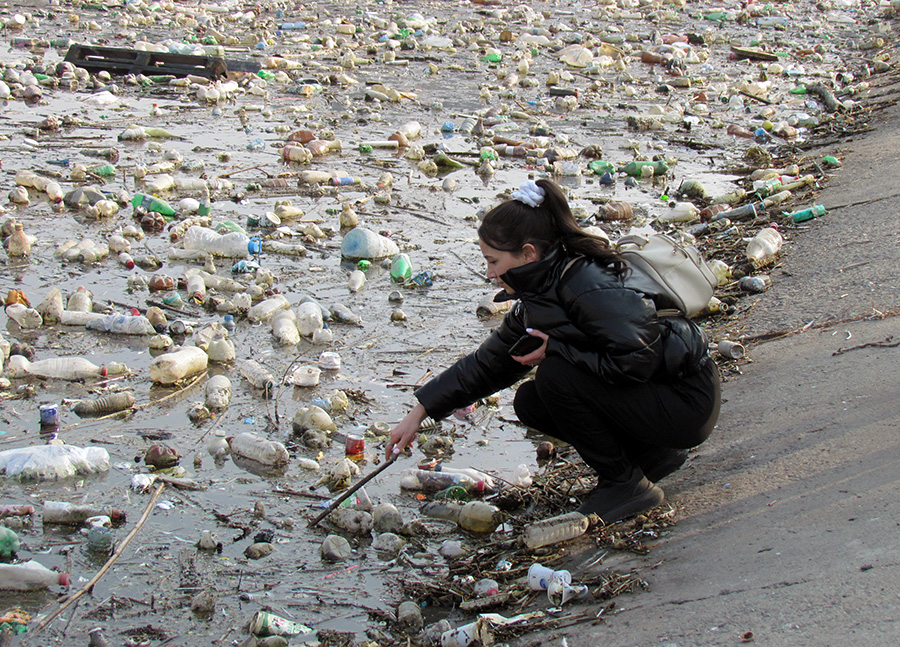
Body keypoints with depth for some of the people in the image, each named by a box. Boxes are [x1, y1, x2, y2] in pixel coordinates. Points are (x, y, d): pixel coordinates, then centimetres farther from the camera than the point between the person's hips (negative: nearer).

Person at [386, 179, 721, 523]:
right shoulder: (539, 295, 4)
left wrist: (556, 350, -21)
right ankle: (650, 454, 10)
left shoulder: (589, 288, -25)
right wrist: (419, 412, 9)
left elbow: (636, 360, -31)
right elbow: (488, 363, 11)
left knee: (557, 376, -22)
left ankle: (625, 484, -7)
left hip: (687, 402, -9)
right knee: (529, 403, 2)